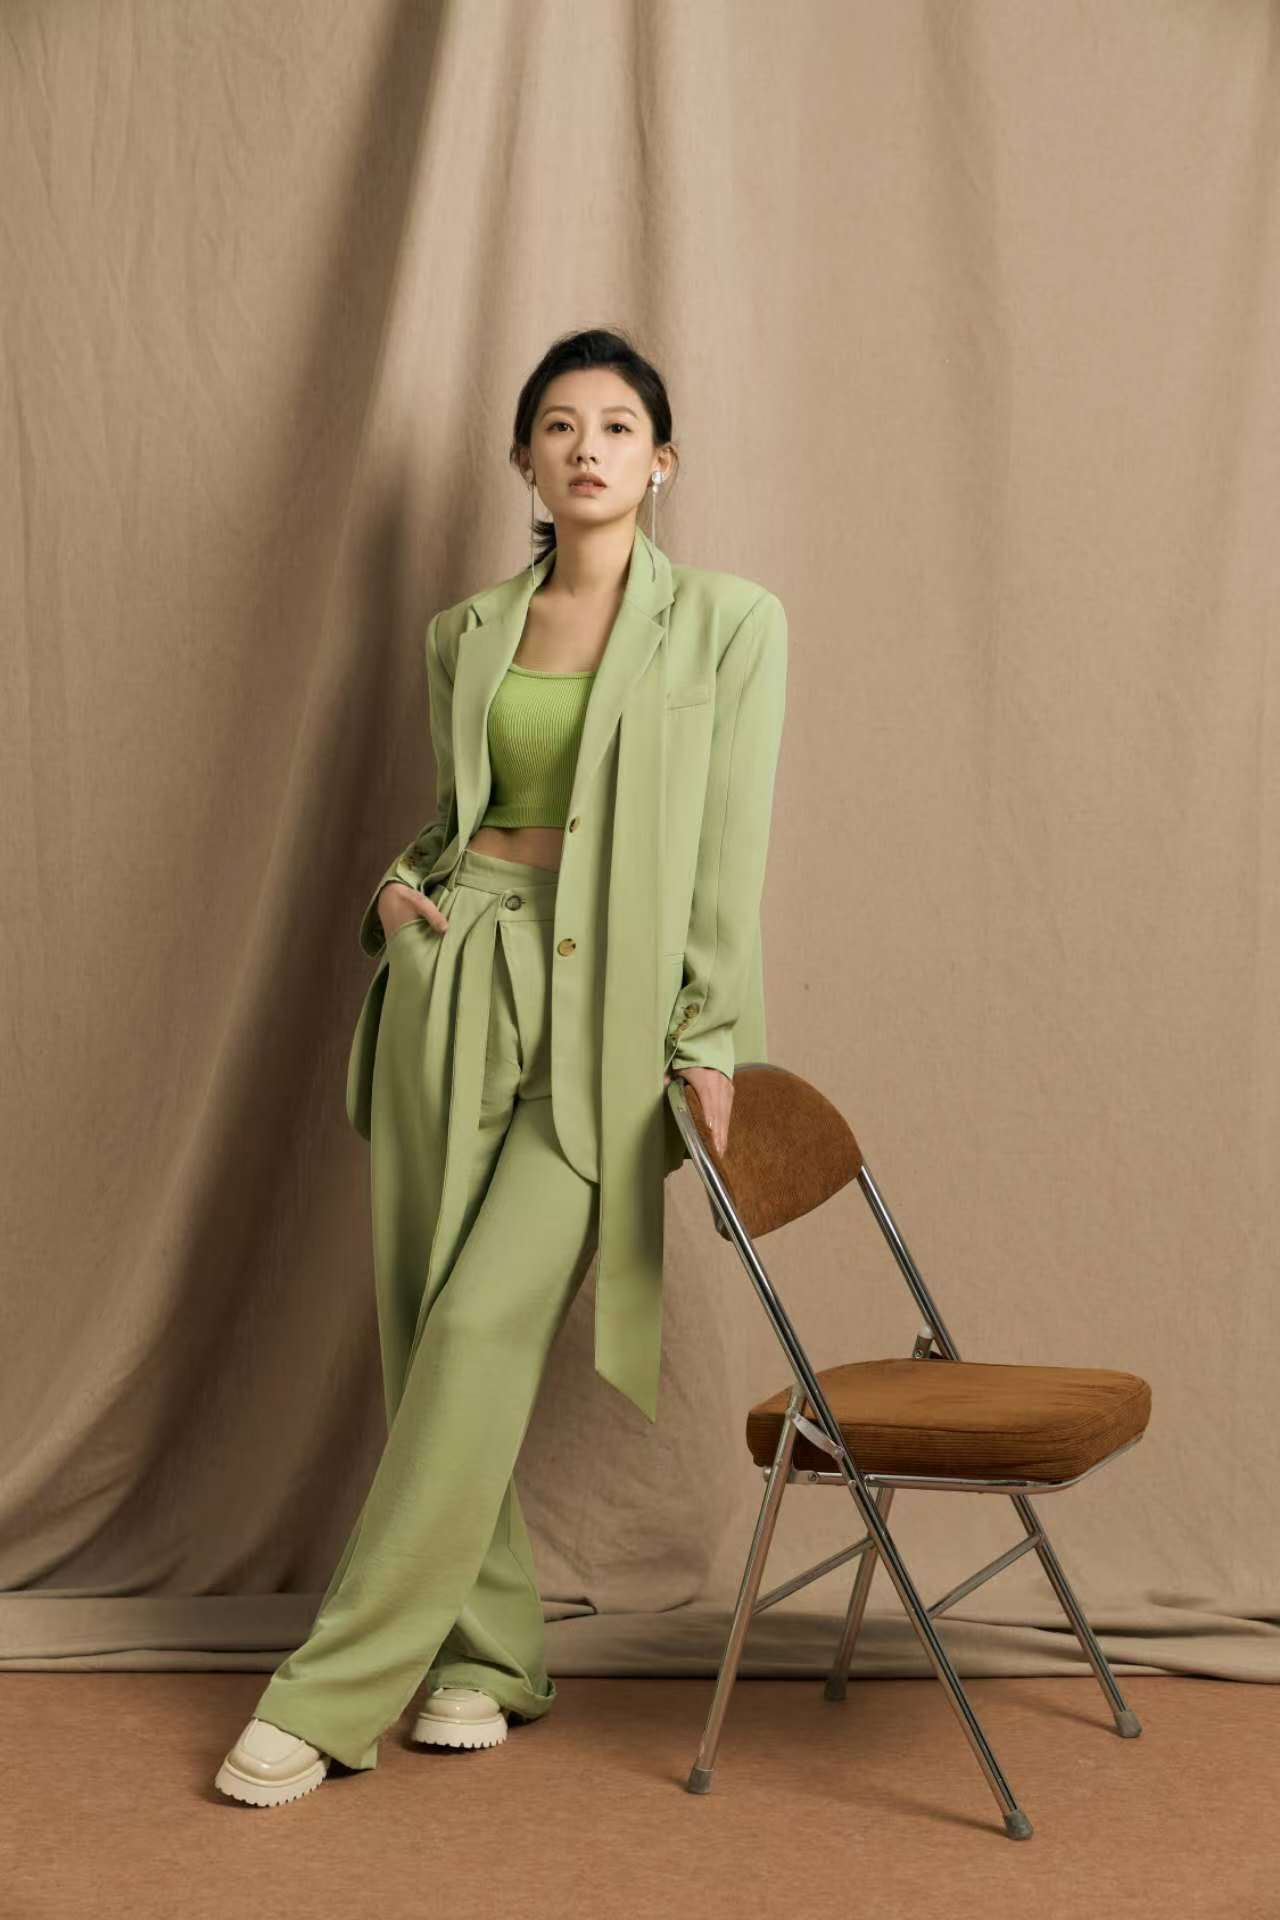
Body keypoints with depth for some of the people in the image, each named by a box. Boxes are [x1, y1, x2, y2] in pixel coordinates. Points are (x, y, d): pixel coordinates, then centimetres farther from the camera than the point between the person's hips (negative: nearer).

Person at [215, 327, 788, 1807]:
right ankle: (485, 1651, 19)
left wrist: (710, 1044, -8)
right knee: (427, 1329, 4)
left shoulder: (728, 622, 0)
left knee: (482, 1328, -11)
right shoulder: (465, 635, 13)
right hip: (450, 977, 5)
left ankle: (334, 1687, -4)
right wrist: (399, 888, 2)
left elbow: (729, 851, -3)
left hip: (604, 1005, -4)